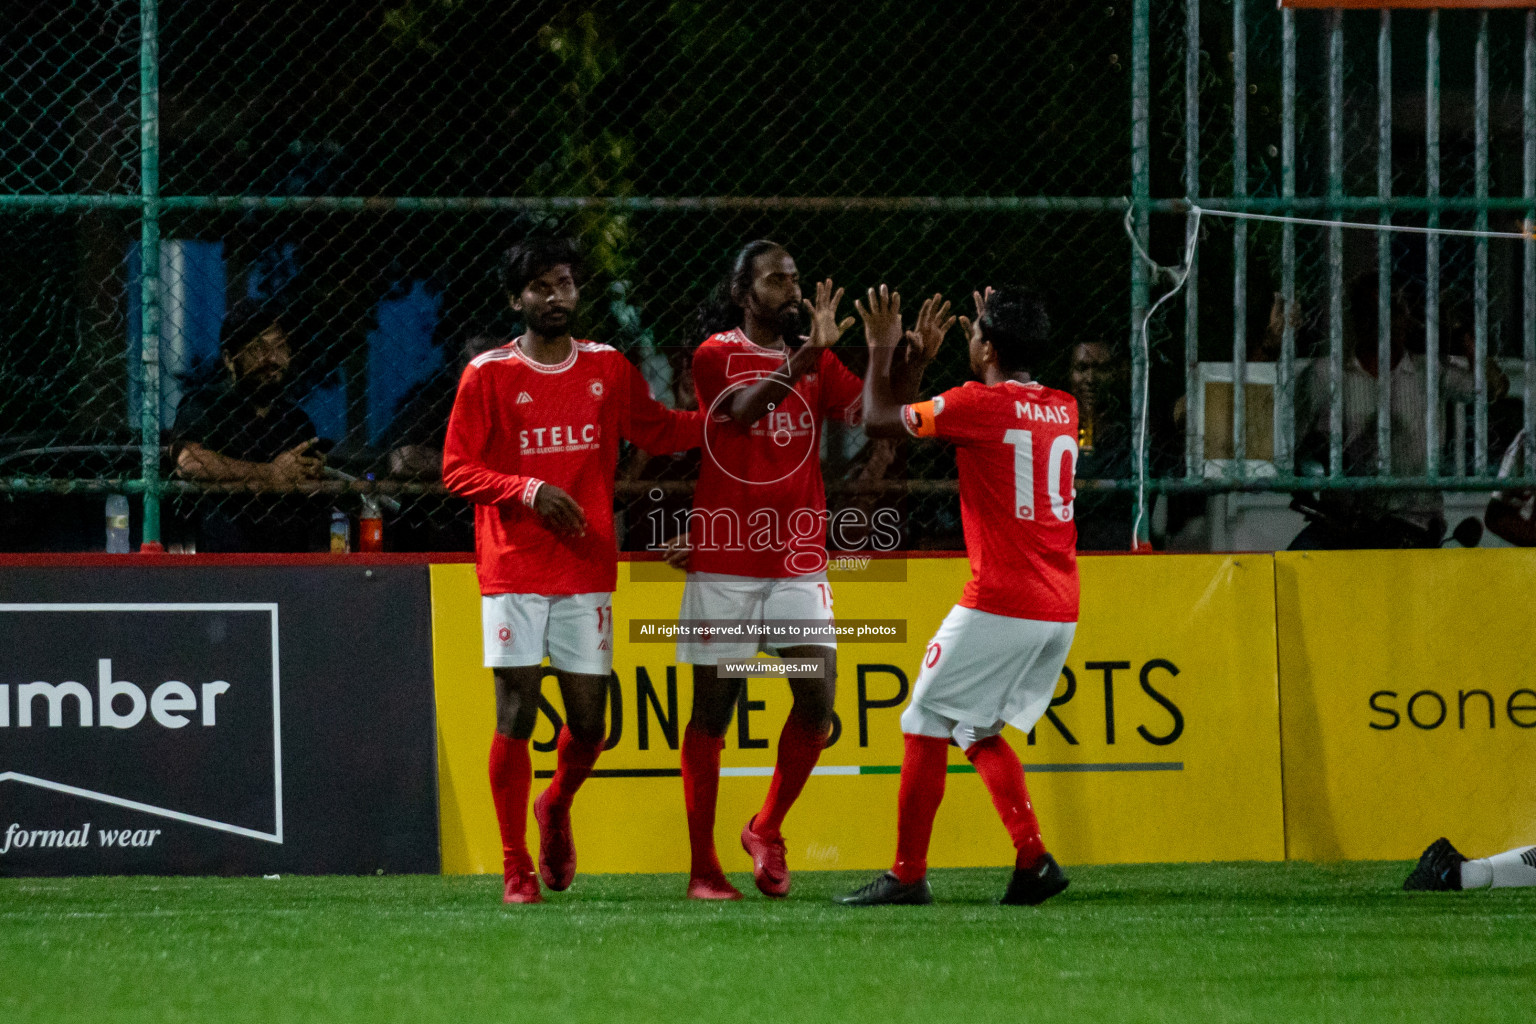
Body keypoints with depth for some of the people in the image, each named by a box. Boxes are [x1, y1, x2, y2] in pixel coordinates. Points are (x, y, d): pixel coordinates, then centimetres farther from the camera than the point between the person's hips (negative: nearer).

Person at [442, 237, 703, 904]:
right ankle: (516, 867, 3)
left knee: (588, 719, 1)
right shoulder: (488, 374, -1)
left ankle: (556, 808, 33)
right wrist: (529, 490, -17)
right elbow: (457, 469, -2)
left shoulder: (607, 368, 9)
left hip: (587, 572, 3)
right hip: (512, 569, -3)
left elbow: (659, 431, 20)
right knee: (517, 711, -6)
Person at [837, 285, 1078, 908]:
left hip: (999, 606, -7)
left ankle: (908, 874, 1)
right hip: (1060, 611, 7)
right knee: (979, 732, 18)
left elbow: (879, 420, 0)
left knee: (926, 727, 2)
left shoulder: (978, 403, -10)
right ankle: (1033, 860, 4)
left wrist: (881, 351, 15)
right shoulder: (1063, 410, 11)